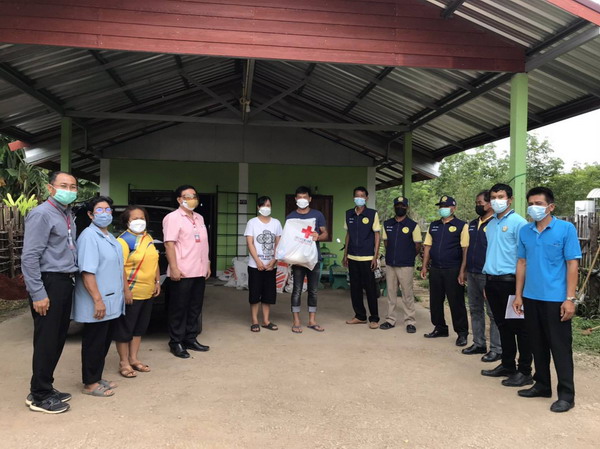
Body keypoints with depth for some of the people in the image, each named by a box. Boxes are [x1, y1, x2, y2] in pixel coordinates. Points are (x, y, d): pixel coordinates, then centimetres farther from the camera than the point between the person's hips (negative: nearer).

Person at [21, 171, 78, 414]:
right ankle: (39, 396, 13)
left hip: (65, 283, 9)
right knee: (46, 341, 0)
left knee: (58, 339, 15)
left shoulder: (69, 216, 15)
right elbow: (29, 257, -17)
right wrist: (38, 294, -19)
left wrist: (69, 280, 10)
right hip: (49, 283, -9)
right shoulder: (42, 214, -12)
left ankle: (46, 388, 28)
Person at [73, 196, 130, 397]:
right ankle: (90, 383, 12)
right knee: (94, 344, 1)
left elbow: (119, 267, 24)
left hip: (112, 302, 9)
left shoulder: (111, 238, 15)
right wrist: (98, 300, -25)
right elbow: (87, 272, -22)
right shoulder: (89, 236, -15)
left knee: (104, 343, 15)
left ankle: (97, 377, 27)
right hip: (97, 304, -9)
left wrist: (126, 290, 21)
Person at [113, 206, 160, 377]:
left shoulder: (148, 238, 13)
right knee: (125, 329, 5)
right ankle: (124, 363, 16)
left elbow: (155, 262, 19)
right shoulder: (124, 240, -13)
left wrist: (157, 282, 12)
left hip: (148, 293, 8)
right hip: (131, 294, -8)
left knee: (139, 328, 17)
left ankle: (133, 359, 29)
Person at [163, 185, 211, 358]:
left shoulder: (199, 218, 17)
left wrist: (207, 265, 17)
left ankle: (191, 339, 24)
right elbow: (169, 244, -14)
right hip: (182, 273, -7)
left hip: (199, 272, 8)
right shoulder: (173, 217, -7)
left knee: (195, 308, 13)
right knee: (179, 309, 1)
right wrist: (174, 268, -20)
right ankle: (176, 343, 11)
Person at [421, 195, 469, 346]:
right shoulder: (433, 226, 13)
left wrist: (463, 271, -14)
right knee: (435, 301, 12)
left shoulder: (461, 226, -4)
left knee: (456, 302, 0)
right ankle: (440, 328, 27)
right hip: (435, 270, 6)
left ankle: (462, 333, 12)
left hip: (453, 270, -5)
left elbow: (465, 249, -9)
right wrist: (424, 266, 8)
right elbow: (428, 247, 14)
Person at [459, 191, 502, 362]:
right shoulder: (473, 224, 14)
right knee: (475, 310, 14)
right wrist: (463, 270, 15)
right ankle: (479, 344, 25)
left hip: (487, 275, -8)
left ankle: (497, 349, 7)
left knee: (493, 312, -1)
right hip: (472, 274, 8)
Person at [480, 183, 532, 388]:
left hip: (509, 281, -7)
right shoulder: (491, 224, 14)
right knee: (502, 325, 15)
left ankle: (524, 372, 10)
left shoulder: (518, 222, -9)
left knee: (518, 327, 1)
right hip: (492, 281, 7)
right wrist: (487, 282, 16)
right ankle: (507, 365, 27)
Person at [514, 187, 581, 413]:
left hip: (556, 299, -5)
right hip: (531, 297, 5)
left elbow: (572, 264, -7)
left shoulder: (566, 229, -6)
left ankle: (566, 394, 14)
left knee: (560, 346, 3)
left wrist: (570, 299, -12)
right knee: (538, 345, 15)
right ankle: (542, 385, 29)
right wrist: (518, 295, 8)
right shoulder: (525, 231, 6)